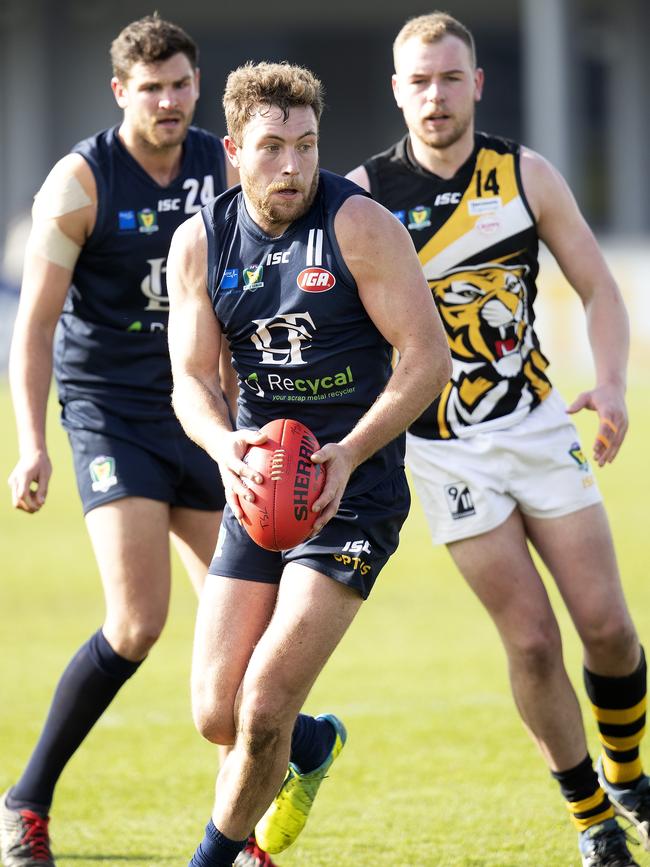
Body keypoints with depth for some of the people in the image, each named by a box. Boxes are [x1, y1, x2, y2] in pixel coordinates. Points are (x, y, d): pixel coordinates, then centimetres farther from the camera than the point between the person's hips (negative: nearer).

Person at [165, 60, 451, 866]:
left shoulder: (359, 224, -12)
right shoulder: (199, 241, 0)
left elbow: (428, 355, -12)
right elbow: (192, 377, 1)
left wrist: (346, 454, -24)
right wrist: (225, 447, -23)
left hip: (355, 488, -4)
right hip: (258, 485, 4)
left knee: (264, 709, -14)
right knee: (216, 714, -1)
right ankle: (312, 746, 35)